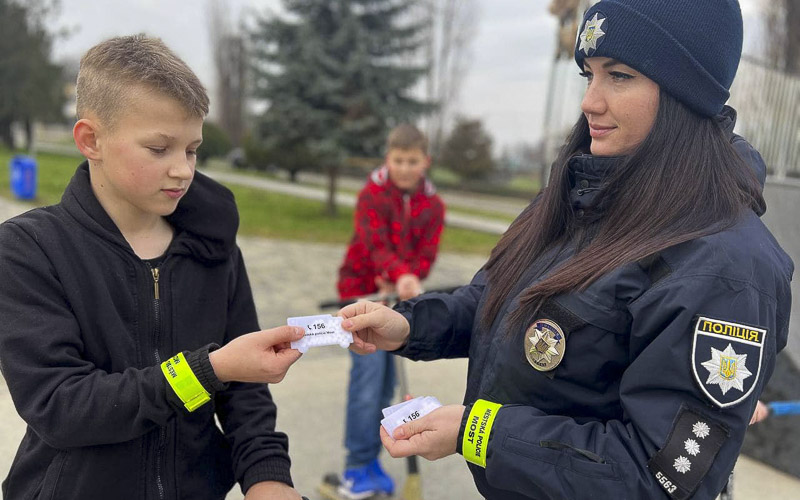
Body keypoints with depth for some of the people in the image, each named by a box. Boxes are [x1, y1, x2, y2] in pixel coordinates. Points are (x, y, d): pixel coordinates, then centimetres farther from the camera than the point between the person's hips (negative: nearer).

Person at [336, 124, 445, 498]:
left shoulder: (433, 206, 2)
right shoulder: (373, 194, -10)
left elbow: (426, 255, -5)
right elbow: (375, 243, -24)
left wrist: (397, 285, -23)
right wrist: (401, 274, -42)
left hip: (400, 296, 5)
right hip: (362, 290, -4)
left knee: (387, 380, 7)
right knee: (369, 372, -13)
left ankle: (370, 458, 21)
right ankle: (357, 467, -3)